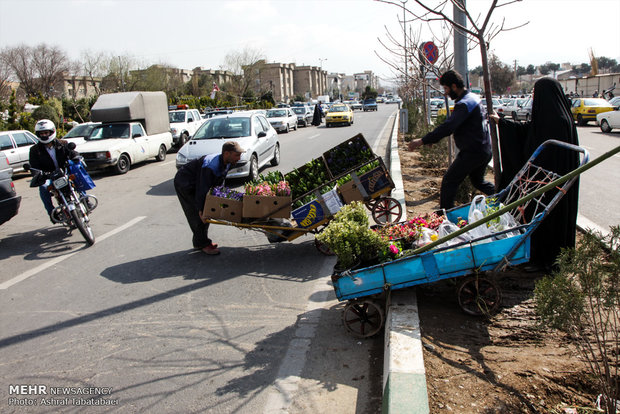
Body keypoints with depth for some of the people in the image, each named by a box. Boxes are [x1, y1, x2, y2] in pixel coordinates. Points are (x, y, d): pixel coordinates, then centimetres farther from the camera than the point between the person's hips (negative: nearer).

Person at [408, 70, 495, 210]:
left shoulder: (464, 104, -20)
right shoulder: (473, 98, 14)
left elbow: (448, 127, -30)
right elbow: (452, 125, 18)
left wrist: (422, 141, -29)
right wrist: (432, 139, 13)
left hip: (472, 152, -10)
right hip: (485, 150, 10)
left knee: (449, 182, -2)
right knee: (478, 181, 27)